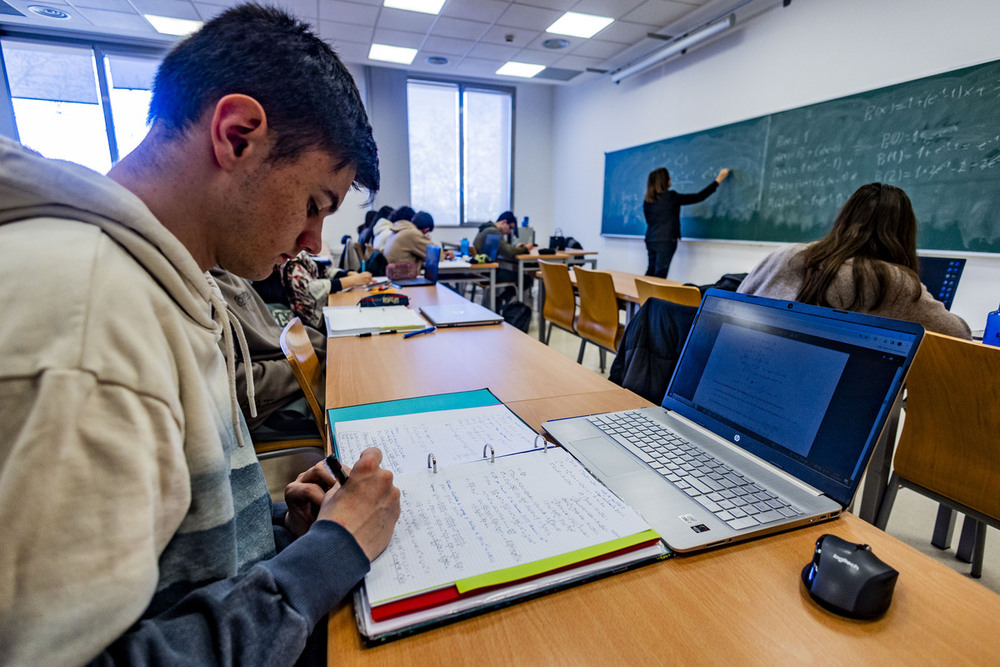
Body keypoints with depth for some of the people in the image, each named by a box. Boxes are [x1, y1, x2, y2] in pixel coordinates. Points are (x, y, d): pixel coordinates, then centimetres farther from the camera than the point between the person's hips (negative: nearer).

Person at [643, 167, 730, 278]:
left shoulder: (647, 201, 6)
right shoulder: (671, 197, -9)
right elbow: (698, 197, -5)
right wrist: (718, 180, 5)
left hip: (650, 240, 6)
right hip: (666, 241, -6)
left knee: (650, 272, 14)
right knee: (660, 275, -2)